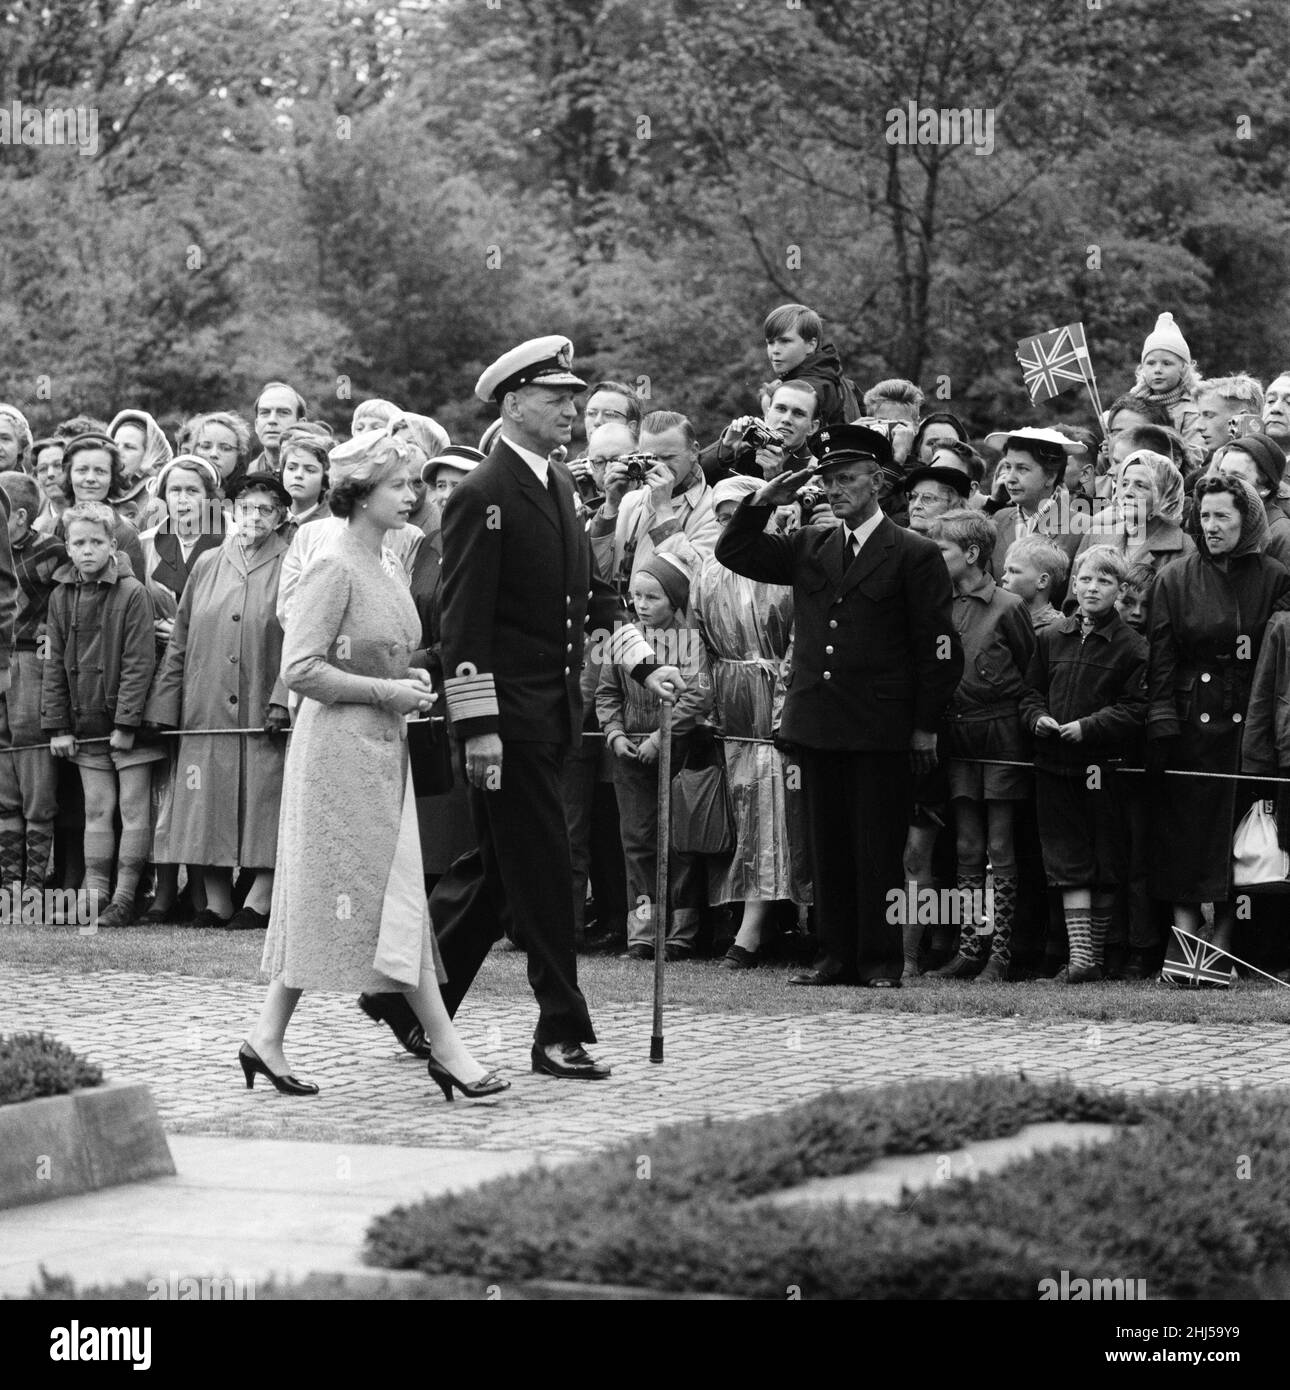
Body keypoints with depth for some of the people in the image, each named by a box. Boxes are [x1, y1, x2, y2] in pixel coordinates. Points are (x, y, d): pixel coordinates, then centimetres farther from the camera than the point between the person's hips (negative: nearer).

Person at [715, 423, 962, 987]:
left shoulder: (914, 555, -1)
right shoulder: (808, 547, 14)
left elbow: (937, 645, -3)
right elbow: (733, 553, 13)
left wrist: (925, 726, -7)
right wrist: (762, 501, -2)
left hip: (881, 728, -5)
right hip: (816, 723, 5)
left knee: (878, 850, -2)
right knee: (827, 848, 8)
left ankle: (881, 960, 3)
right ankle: (836, 955, 13)